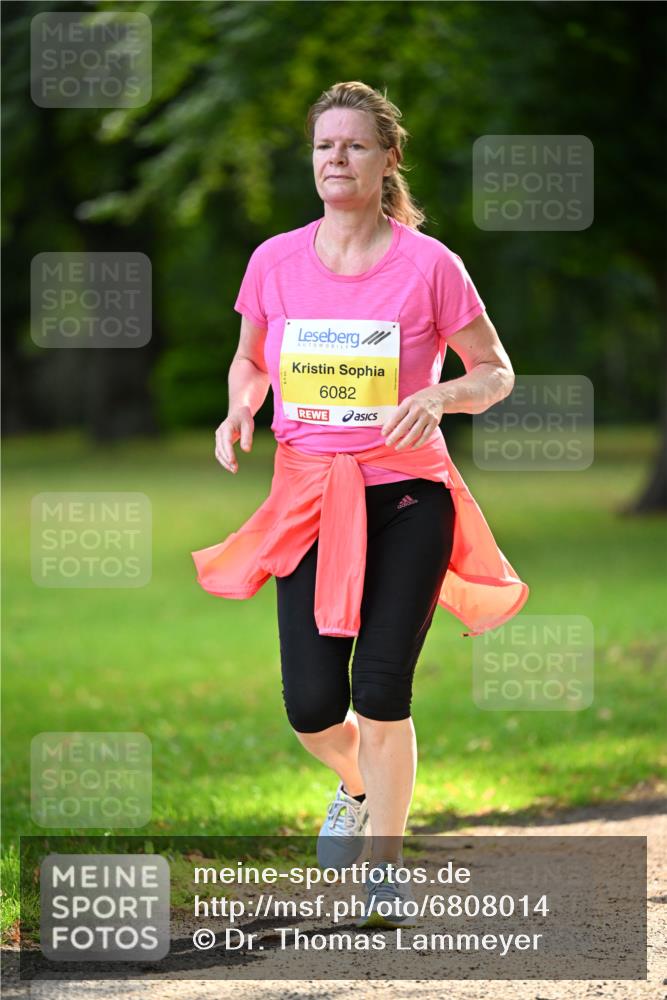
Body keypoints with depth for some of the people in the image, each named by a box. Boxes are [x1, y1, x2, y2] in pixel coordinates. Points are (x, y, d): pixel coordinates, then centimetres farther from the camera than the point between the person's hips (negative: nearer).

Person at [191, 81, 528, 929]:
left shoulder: (427, 264, -6)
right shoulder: (275, 261, 2)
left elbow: (496, 373, 2)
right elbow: (250, 360, 18)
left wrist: (440, 396, -19)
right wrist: (240, 408, -4)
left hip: (407, 494, -2)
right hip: (309, 500, 2)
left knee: (381, 690, -9)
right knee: (312, 707, -4)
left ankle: (384, 866, 12)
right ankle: (361, 785, 34)